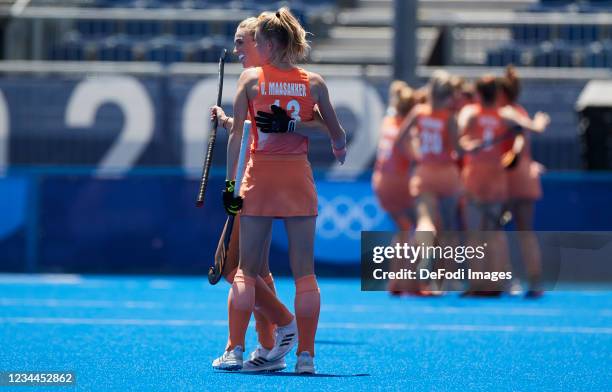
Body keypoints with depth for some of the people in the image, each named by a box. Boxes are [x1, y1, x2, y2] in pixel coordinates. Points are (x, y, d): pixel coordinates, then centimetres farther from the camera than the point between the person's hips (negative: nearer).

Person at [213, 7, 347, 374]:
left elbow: (236, 133, -6)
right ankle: (306, 354, 2)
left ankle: (235, 348, 7)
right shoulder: (314, 83, 1)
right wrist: (340, 148, 29)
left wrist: (230, 182, -3)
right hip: (299, 178, 1)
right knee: (304, 271, 4)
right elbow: (338, 134, 6)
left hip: (260, 178, -1)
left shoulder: (251, 78, -3)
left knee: (246, 269, 7)